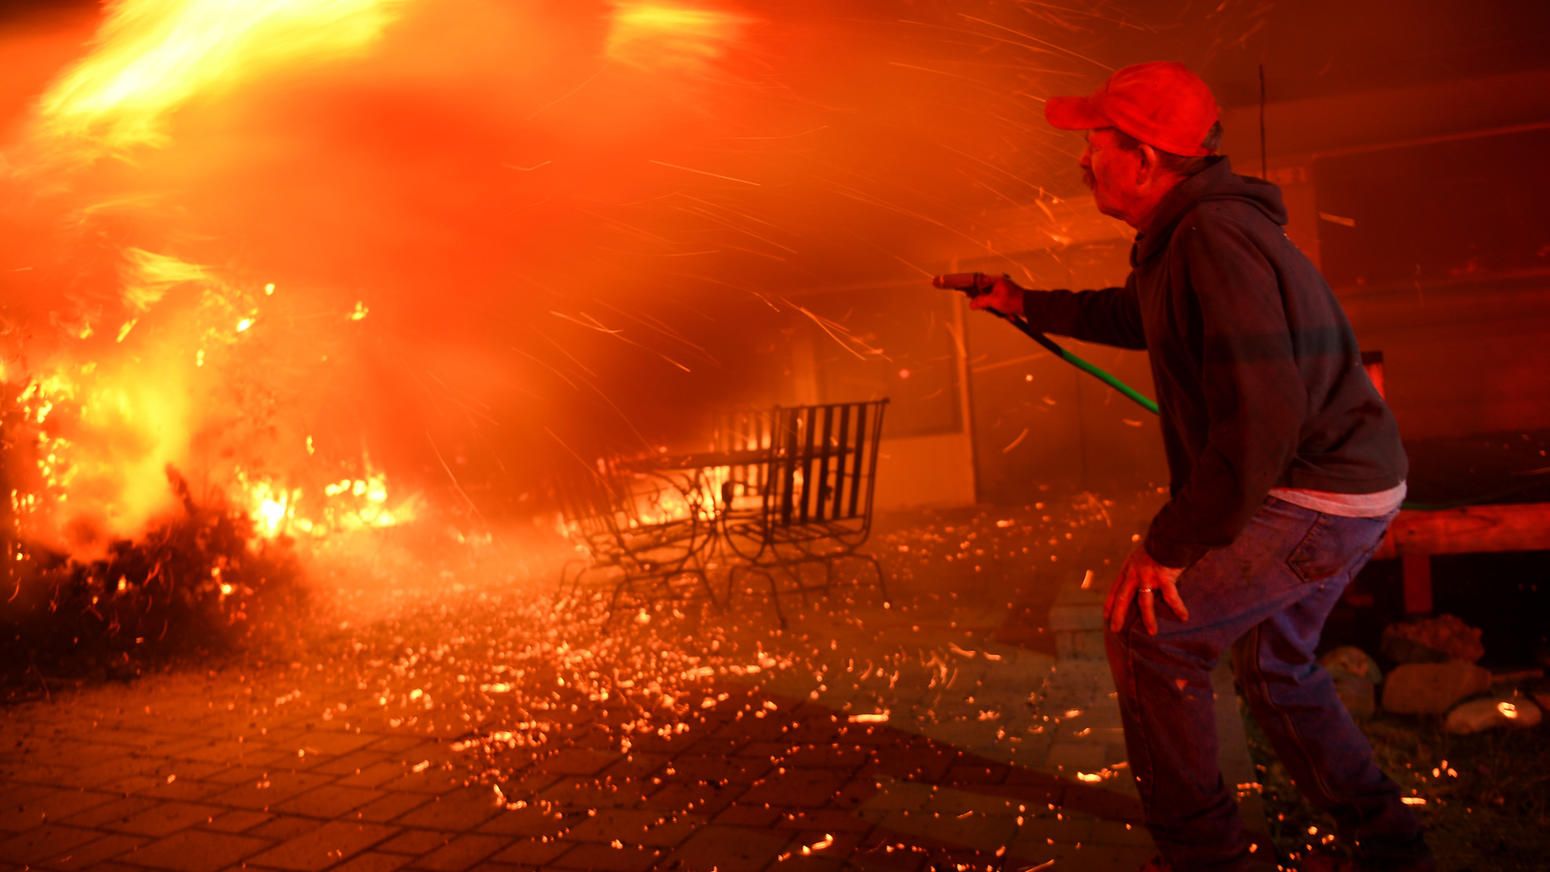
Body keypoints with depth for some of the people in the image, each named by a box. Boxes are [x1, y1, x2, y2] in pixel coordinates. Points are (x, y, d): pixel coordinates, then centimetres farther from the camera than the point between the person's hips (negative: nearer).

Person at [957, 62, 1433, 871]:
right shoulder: (1179, 238, 8)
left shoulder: (1216, 240, -25)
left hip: (1315, 497, -11)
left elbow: (1260, 417, -32)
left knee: (1148, 630, -7)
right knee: (1275, 666, 23)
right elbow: (1135, 317, 31)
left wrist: (1170, 544, -25)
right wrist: (1025, 304, 32)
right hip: (1330, 486, 11)